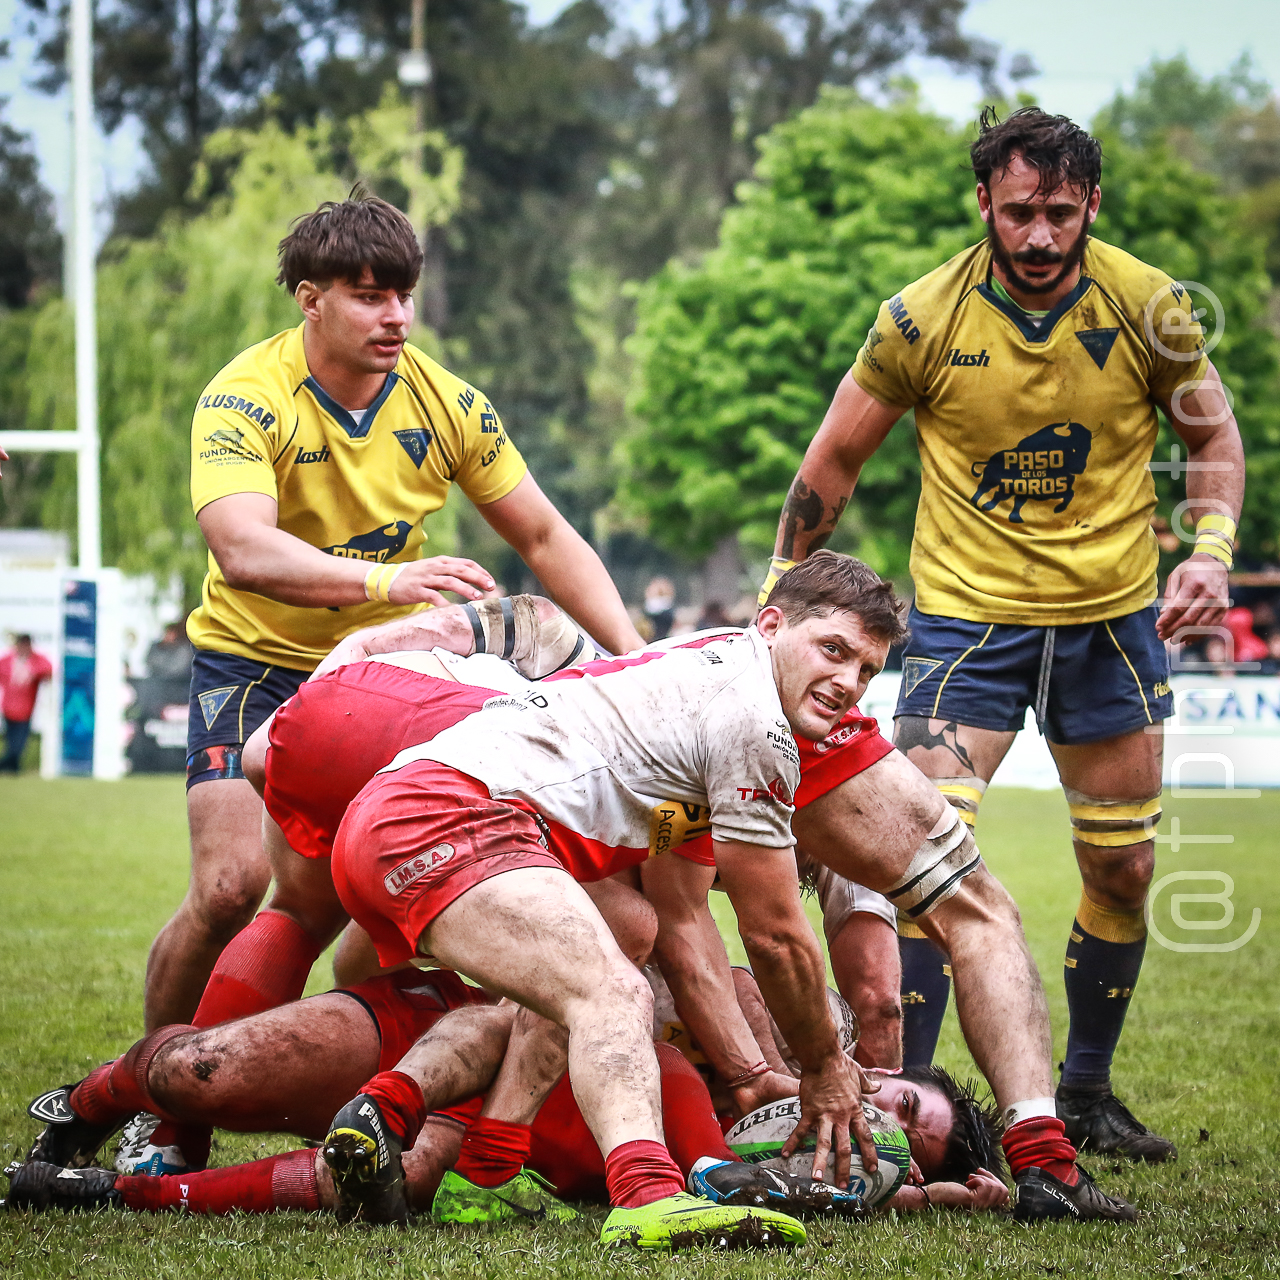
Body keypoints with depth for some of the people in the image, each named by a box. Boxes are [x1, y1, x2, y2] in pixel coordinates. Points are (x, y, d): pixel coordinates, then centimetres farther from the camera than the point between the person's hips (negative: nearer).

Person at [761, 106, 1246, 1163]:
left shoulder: (1151, 308, -9)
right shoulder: (922, 318, -11)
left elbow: (1215, 438, 6)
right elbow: (835, 460, 2)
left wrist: (1212, 549, -11)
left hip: (1112, 615, 2)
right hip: (966, 611, -2)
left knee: (1123, 872, 9)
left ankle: (1086, 1093, 27)